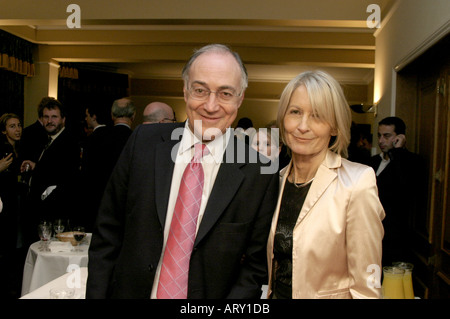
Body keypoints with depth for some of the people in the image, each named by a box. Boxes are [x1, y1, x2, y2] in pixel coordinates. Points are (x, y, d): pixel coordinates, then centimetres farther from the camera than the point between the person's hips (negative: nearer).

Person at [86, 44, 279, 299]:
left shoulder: (259, 174, -14)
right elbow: (107, 234, -4)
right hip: (130, 292, 2)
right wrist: (96, 294, -7)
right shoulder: (143, 141, -9)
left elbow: (255, 266, -7)